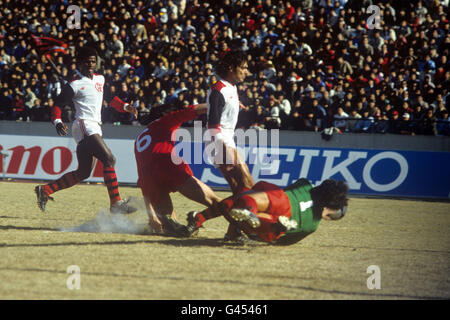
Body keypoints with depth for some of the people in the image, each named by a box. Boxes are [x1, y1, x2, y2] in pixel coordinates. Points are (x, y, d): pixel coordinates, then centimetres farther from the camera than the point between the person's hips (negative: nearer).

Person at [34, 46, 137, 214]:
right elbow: (57, 104, -6)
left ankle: (44, 190, 17)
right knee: (109, 159, -22)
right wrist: (57, 121, -24)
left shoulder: (100, 79, 18)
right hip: (84, 125, -9)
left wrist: (125, 107, 20)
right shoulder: (75, 84, -5)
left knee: (83, 172, 9)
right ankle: (116, 203, -27)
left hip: (95, 129, 9)